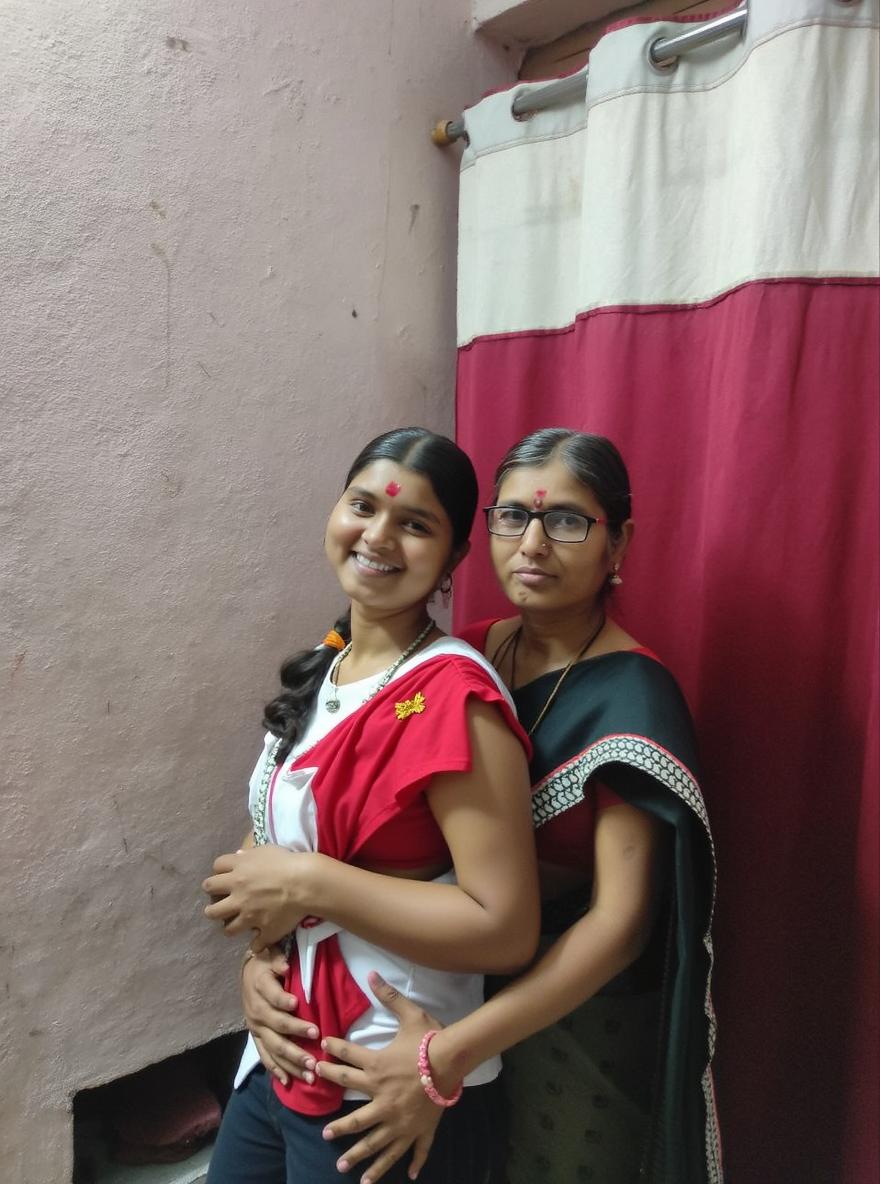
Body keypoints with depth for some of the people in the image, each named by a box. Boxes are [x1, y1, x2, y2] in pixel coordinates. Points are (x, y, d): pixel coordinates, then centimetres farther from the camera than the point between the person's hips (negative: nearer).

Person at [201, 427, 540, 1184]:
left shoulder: (451, 694, -24)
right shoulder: (328, 664, 1)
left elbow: (506, 929, -26)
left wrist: (309, 886, -24)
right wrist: (263, 940, -4)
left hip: (388, 1092, -7)